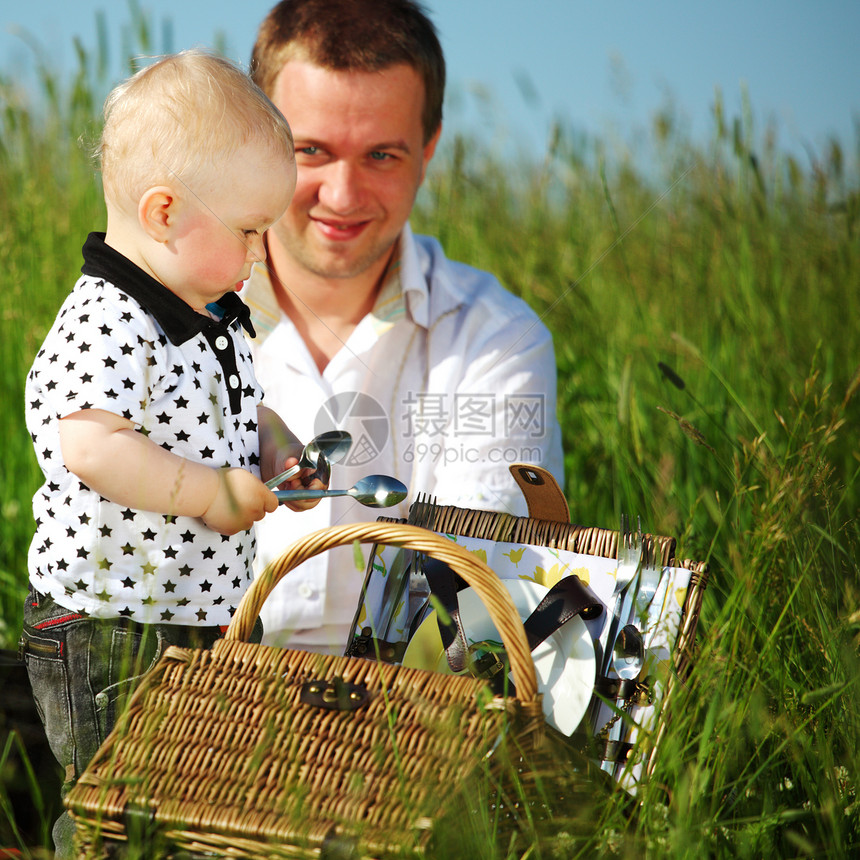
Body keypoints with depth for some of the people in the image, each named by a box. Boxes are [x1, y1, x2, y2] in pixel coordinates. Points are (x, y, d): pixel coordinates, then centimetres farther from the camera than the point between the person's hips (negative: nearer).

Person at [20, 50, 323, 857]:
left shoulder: (213, 313, 8)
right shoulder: (107, 323, -23)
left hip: (208, 607, 9)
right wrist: (215, 495, -26)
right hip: (108, 636, -9)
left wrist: (277, 452, 4)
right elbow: (93, 449, -33)